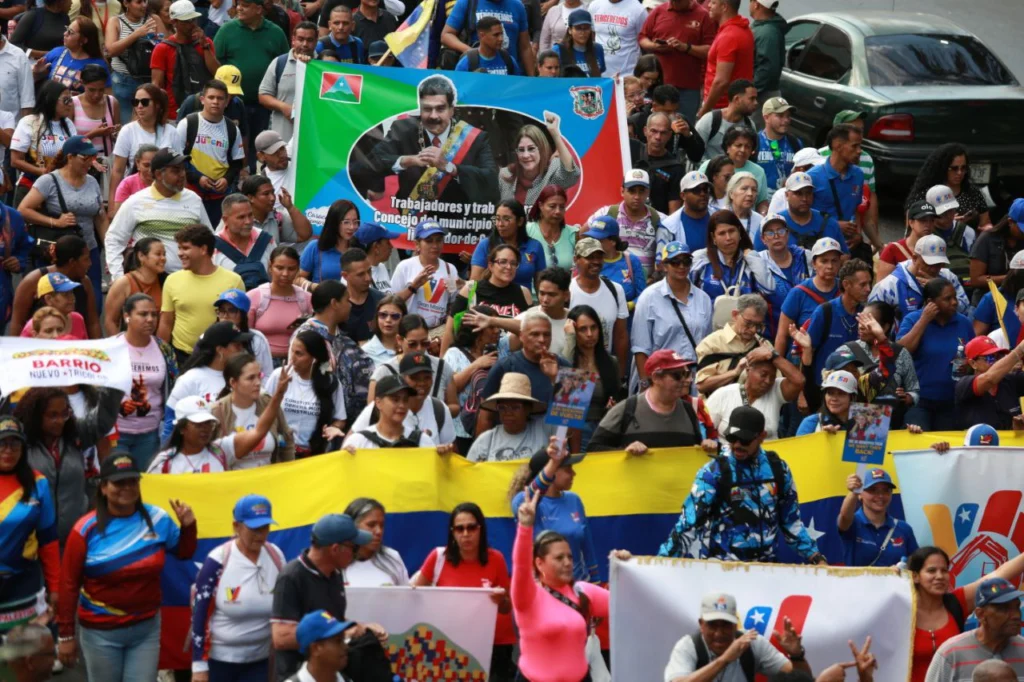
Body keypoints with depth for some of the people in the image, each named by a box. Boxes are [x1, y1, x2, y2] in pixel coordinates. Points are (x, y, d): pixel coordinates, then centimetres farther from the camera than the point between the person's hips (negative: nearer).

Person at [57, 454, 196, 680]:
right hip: (100, 632, -3)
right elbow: (69, 584, -8)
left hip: (147, 628, 3)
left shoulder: (157, 519, -2)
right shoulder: (87, 529, -12)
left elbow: (184, 553, 15)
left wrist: (188, 527, -5)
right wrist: (66, 635, -6)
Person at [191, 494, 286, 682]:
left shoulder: (276, 557, -2)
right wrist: (199, 666, -14)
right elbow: (200, 616, -13)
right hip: (217, 659, -4)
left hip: (259, 661, 4)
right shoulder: (218, 561, -15)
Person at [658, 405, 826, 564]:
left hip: (765, 566, 4)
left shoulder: (778, 469, 3)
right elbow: (688, 522, -14)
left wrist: (816, 558, 9)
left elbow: (791, 522, 13)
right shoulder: (713, 472, -8)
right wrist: (662, 562, -22)